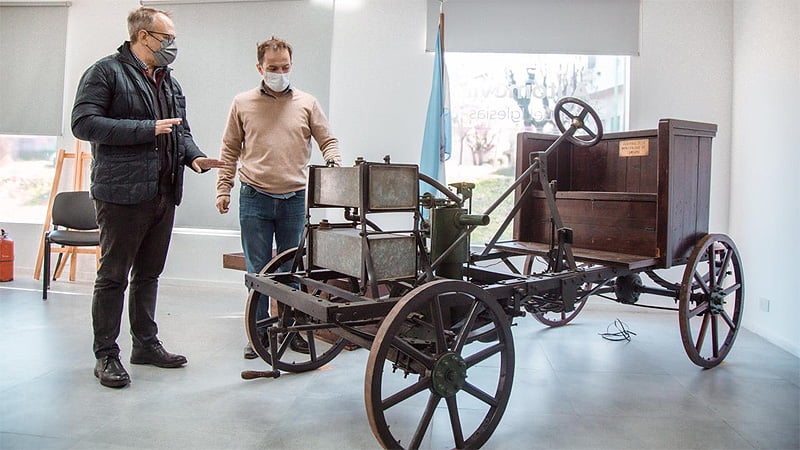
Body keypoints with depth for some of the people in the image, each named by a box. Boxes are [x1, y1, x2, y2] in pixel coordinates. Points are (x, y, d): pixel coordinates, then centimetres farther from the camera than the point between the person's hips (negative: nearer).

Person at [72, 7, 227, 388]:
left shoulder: (168, 81, 18)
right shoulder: (106, 72, -4)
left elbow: (180, 129, 23)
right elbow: (83, 124, -14)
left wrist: (194, 157, 2)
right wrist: (148, 129, -18)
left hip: (163, 195, 8)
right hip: (122, 194, -7)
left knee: (149, 274, 15)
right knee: (113, 277, 0)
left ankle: (146, 344, 27)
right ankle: (106, 355, 11)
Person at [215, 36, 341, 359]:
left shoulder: (307, 103, 6)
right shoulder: (242, 103, 7)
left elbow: (327, 142, 10)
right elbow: (230, 150, 11)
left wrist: (336, 168, -10)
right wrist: (223, 189, 5)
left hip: (294, 199, 0)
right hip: (255, 200, 0)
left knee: (292, 270, 10)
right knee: (257, 271, 5)